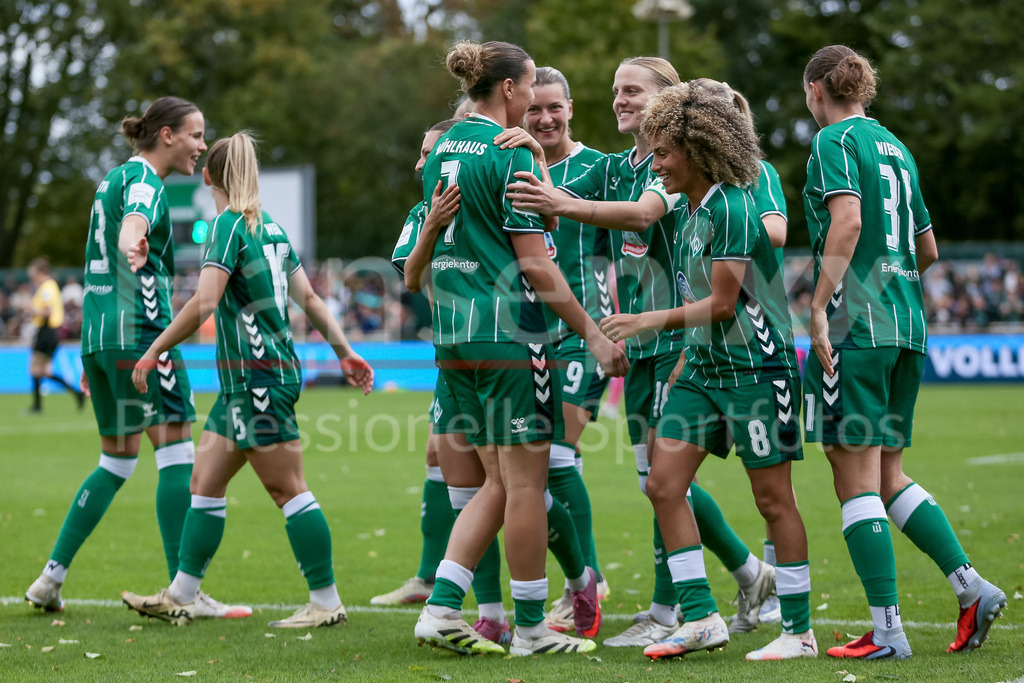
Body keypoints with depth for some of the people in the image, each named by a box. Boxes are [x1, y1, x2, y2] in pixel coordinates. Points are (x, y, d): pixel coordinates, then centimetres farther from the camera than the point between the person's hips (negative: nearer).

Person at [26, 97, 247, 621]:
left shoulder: (113, 179, 21)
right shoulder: (143, 179, -7)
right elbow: (133, 221, -32)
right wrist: (133, 246, -56)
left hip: (97, 332, 10)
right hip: (139, 331, -10)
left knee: (116, 463, 15)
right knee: (177, 454, -8)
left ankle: (50, 578, 13)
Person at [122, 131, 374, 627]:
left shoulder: (228, 224, -12)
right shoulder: (270, 226, 14)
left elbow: (203, 303, -22)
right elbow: (308, 297, 16)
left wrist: (153, 352, -16)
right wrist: (345, 352, 20)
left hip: (259, 377, -9)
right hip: (243, 381, 9)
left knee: (287, 489, -5)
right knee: (205, 483, 11)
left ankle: (327, 602, -2)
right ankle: (180, 596, 14)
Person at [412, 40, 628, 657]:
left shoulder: (444, 148, 14)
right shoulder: (511, 155, -12)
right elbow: (534, 264, -14)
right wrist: (593, 334, -10)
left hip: (454, 331, 8)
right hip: (508, 331, -8)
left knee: (499, 482, 13)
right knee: (526, 480, 0)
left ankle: (441, 609, 5)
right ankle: (531, 628, 7)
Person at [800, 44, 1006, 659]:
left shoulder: (835, 141, -4)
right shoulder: (896, 148, 19)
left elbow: (847, 222, -20)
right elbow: (929, 251, 23)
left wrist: (819, 306, -19)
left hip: (856, 326, -8)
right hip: (907, 327, 8)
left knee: (857, 477, -5)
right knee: (888, 474, 16)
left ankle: (888, 632, -6)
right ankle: (973, 588, 6)